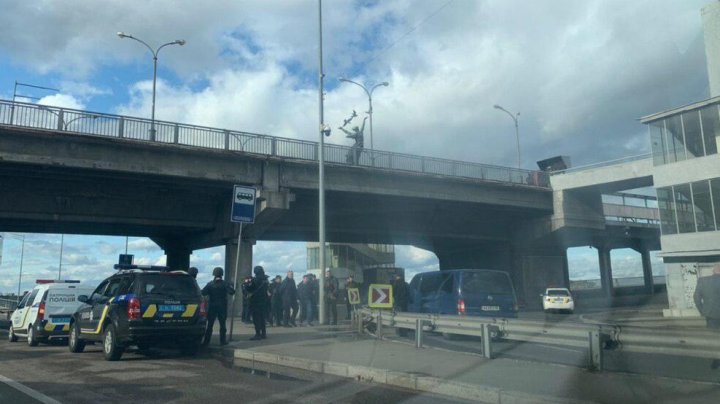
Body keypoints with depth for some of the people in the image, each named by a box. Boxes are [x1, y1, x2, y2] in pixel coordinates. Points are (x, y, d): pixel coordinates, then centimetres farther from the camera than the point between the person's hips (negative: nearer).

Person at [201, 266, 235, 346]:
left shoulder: (210, 284, -2)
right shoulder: (225, 284, -6)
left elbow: (203, 293, -9)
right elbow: (232, 292, -15)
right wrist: (231, 286, 3)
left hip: (212, 307, 1)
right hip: (222, 307, -1)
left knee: (210, 325, 5)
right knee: (222, 324, 6)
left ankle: (206, 341, 4)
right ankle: (222, 341, 7)